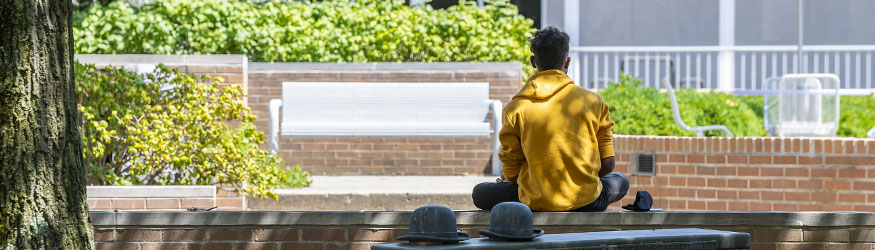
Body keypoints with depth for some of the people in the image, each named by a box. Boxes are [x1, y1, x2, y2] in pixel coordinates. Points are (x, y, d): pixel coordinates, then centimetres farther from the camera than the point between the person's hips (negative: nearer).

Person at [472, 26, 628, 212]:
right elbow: (607, 165, 1)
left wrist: (508, 178, 25)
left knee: (480, 193, 26)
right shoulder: (593, 102, -3)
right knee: (620, 181, 35)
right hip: (587, 203, 1)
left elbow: (511, 173, 0)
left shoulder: (514, 109, -6)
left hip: (535, 203, -1)